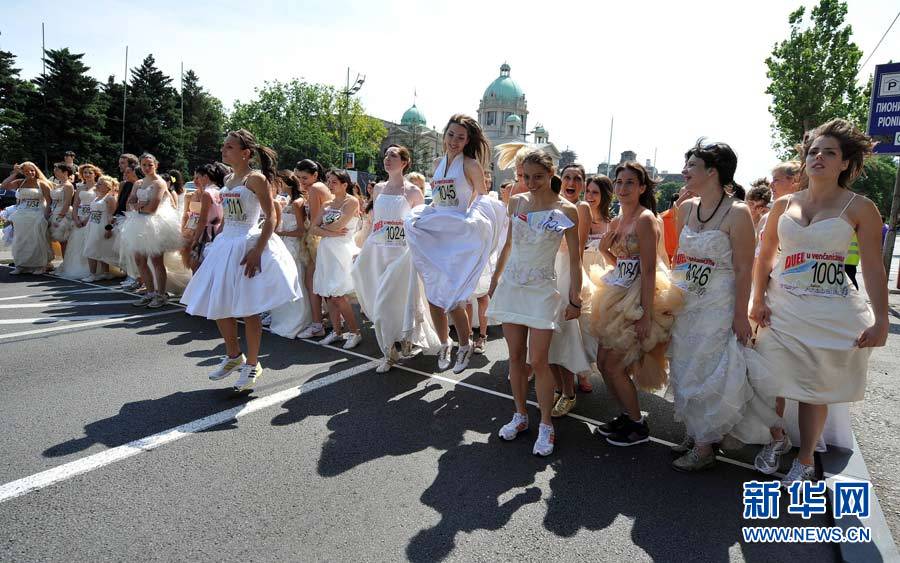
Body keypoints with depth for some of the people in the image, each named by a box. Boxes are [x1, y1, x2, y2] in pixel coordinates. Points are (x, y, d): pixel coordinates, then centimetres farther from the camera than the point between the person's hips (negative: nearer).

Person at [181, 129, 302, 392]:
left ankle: (252, 365, 15)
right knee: (218, 305, 12)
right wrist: (217, 243, 17)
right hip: (226, 244, 8)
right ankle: (233, 356, 31)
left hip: (249, 244, -8)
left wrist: (257, 251, -23)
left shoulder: (256, 178, -11)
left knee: (248, 308, -1)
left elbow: (271, 217, -15)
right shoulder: (228, 179, 12)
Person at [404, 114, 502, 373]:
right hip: (433, 234, 6)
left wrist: (472, 220, -12)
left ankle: (465, 346, 18)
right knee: (433, 296, 7)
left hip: (459, 235, -6)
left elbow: (482, 198, 0)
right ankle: (444, 344, 28)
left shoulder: (471, 165, -6)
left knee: (451, 298, -6)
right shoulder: (438, 163, 12)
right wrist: (418, 218, 10)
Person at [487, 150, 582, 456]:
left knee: (538, 361, -5)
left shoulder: (566, 210, -7)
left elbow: (574, 258, -4)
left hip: (542, 290, -4)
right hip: (511, 285, 4)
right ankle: (520, 415, 24)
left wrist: (575, 298, -5)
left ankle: (546, 425, 12)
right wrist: (495, 278, 18)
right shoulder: (517, 202, 5)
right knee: (516, 356, 9)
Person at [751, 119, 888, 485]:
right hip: (781, 306, 3)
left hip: (829, 311, -2)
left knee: (814, 389, 6)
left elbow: (873, 267, -5)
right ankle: (777, 439, 32)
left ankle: (805, 461, 24)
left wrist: (881, 320, -10)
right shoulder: (783, 205, 5)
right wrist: (758, 301, 0)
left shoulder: (859, 208, -3)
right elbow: (765, 256, 9)